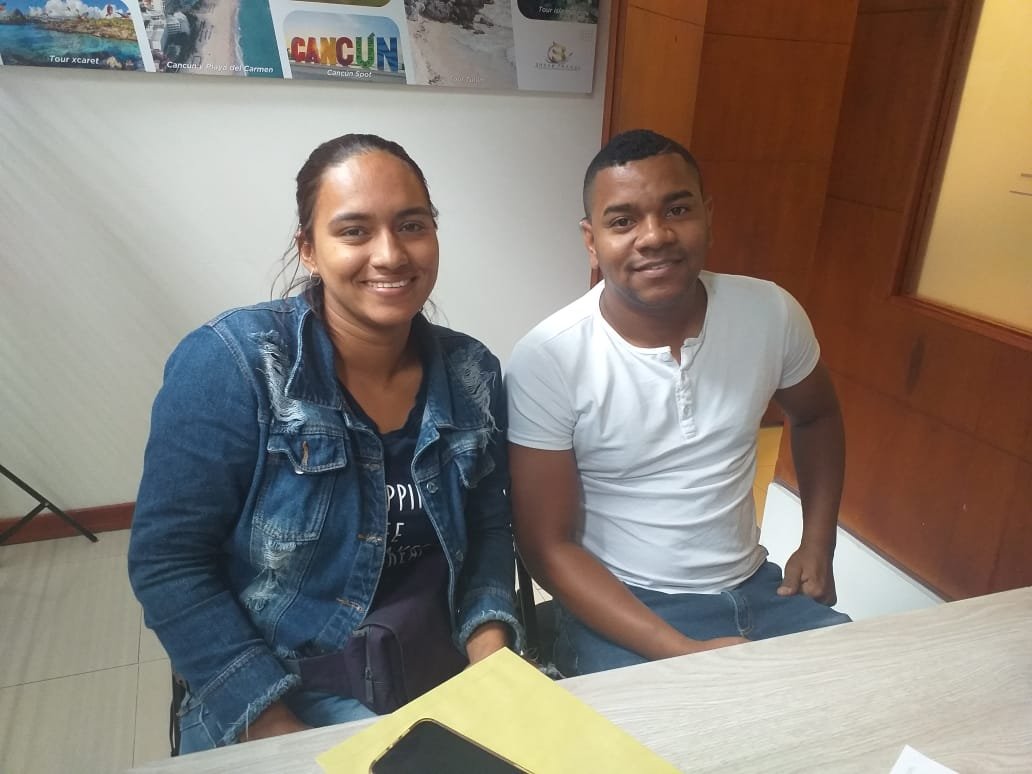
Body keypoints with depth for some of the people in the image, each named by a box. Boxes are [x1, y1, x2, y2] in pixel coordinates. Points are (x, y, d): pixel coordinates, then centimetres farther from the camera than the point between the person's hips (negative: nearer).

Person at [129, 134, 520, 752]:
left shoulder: (473, 373, -4)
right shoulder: (228, 364, -16)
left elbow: (489, 528, 4)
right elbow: (169, 564, -14)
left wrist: (490, 650, -12)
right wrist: (279, 732, -18)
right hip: (276, 696, -3)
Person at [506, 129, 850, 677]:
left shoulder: (771, 313, -6)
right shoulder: (546, 359, -18)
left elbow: (816, 418, 16)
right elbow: (548, 546, -14)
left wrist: (818, 543, 5)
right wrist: (683, 652, -21)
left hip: (756, 586, 5)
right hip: (618, 606, -4)